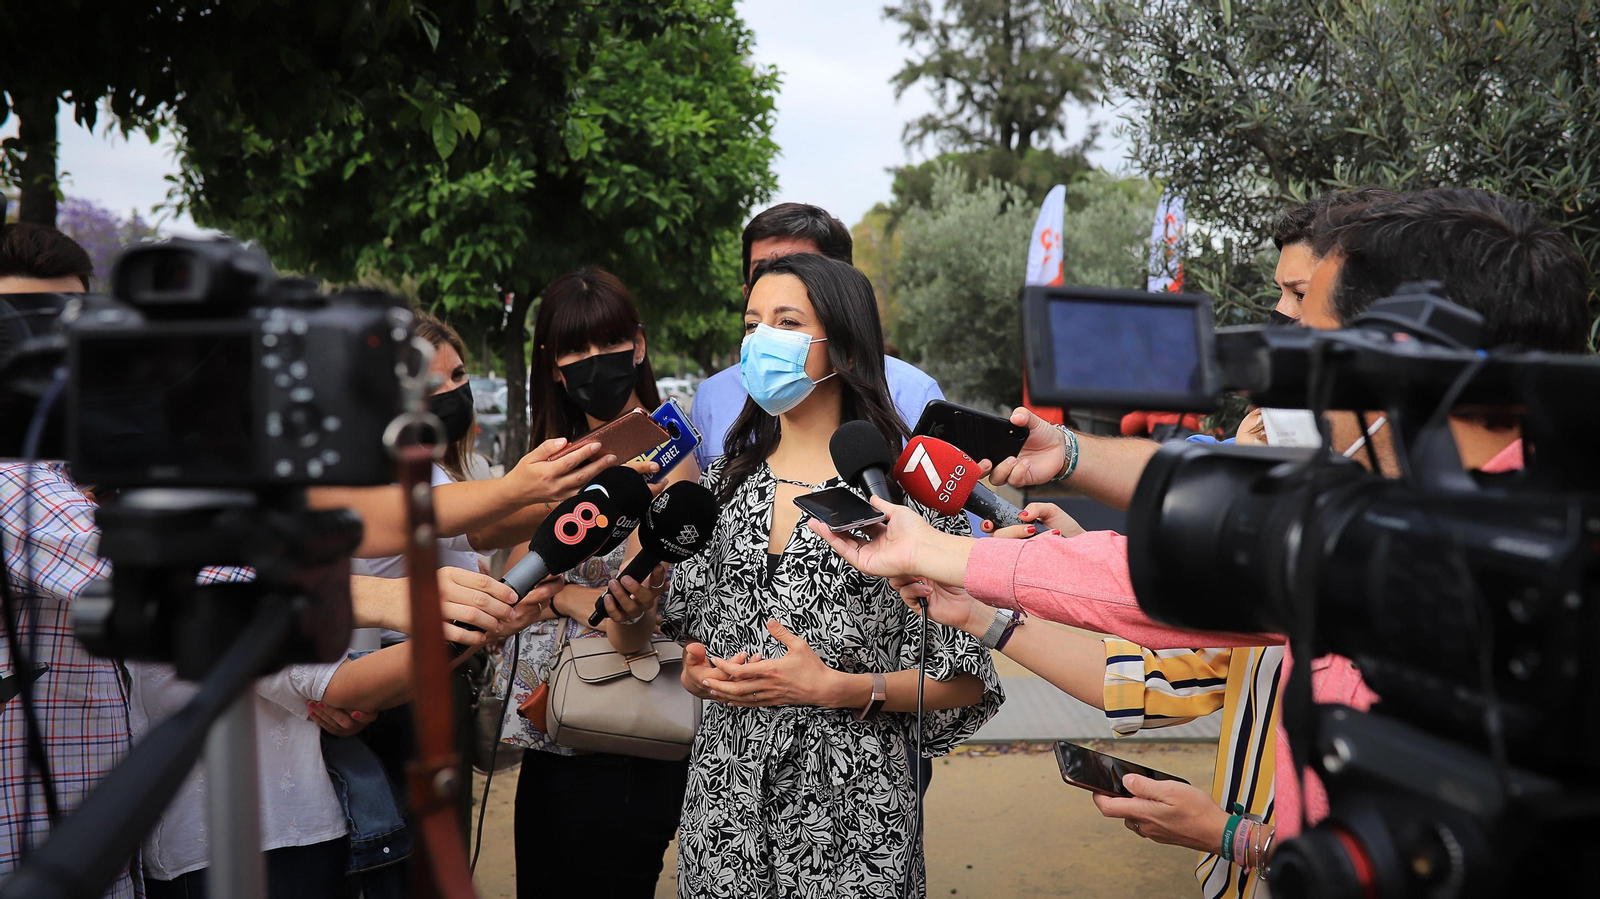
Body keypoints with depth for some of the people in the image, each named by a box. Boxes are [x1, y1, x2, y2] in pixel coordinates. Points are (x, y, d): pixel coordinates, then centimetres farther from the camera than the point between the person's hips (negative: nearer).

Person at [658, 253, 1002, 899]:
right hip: (724, 796, 4)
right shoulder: (726, 482, 7)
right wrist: (698, 673, -4)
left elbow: (967, 681, -8)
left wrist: (835, 687, -18)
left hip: (850, 813, -4)